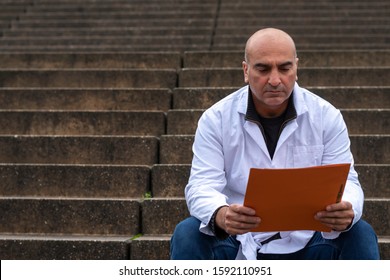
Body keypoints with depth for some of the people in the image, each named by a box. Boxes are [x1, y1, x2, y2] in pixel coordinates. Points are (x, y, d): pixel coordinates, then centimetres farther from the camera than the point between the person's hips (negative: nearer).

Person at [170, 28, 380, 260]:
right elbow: (202, 185, -12)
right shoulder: (216, 119, -4)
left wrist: (346, 211, -32)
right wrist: (220, 215, -38)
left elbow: (345, 182, -5)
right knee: (187, 235, -27)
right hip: (240, 241, -1)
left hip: (307, 242, 1)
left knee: (361, 234, -24)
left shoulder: (326, 116, 0)